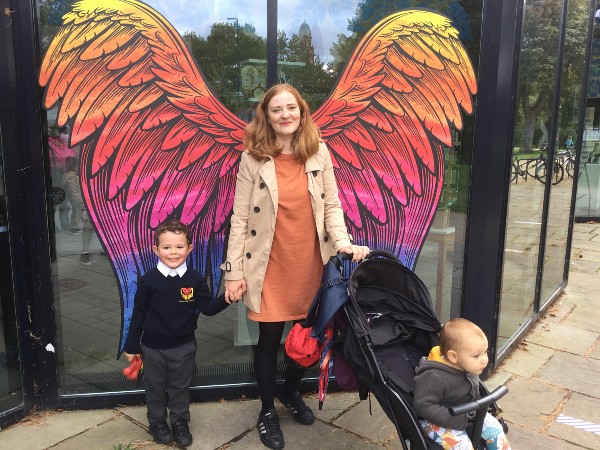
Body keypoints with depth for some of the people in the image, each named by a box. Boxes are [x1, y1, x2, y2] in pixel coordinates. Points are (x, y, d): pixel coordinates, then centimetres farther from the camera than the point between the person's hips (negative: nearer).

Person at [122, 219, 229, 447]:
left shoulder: (195, 279, -10)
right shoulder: (148, 280, -13)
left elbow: (208, 308, -8)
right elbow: (138, 314, -5)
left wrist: (226, 298, -27)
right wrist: (132, 345, -1)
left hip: (184, 346, 1)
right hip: (153, 347, -1)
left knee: (180, 386, 16)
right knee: (155, 387, 17)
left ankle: (180, 422, 37)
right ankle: (157, 422, 38)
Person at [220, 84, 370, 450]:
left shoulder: (319, 152, 0)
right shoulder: (253, 158, -6)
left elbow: (331, 205, 2)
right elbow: (240, 218, -6)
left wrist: (342, 241, -15)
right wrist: (234, 272, -8)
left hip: (311, 263, 3)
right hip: (271, 266, -2)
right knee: (270, 340, 8)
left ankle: (291, 392, 43)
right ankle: (267, 411, 32)